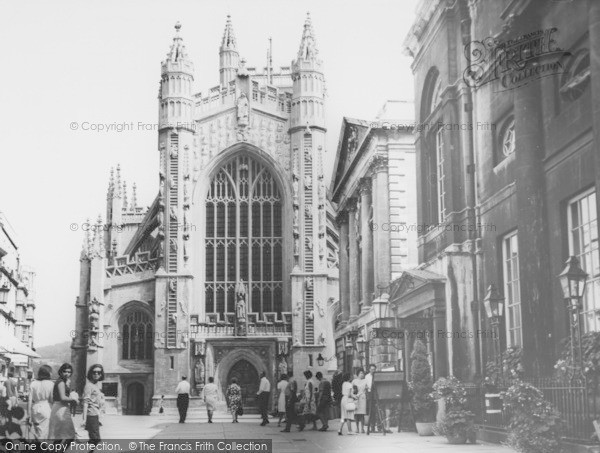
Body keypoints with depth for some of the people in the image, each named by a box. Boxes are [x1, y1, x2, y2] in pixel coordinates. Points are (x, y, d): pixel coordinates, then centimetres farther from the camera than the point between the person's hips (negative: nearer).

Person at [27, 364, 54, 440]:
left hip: (35, 409, 4)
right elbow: (52, 400, -7)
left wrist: (29, 415, 8)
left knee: (34, 435, 11)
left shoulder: (33, 384, 4)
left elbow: (30, 401, 3)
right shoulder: (50, 384, -6)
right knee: (43, 435, -2)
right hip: (47, 408, -4)